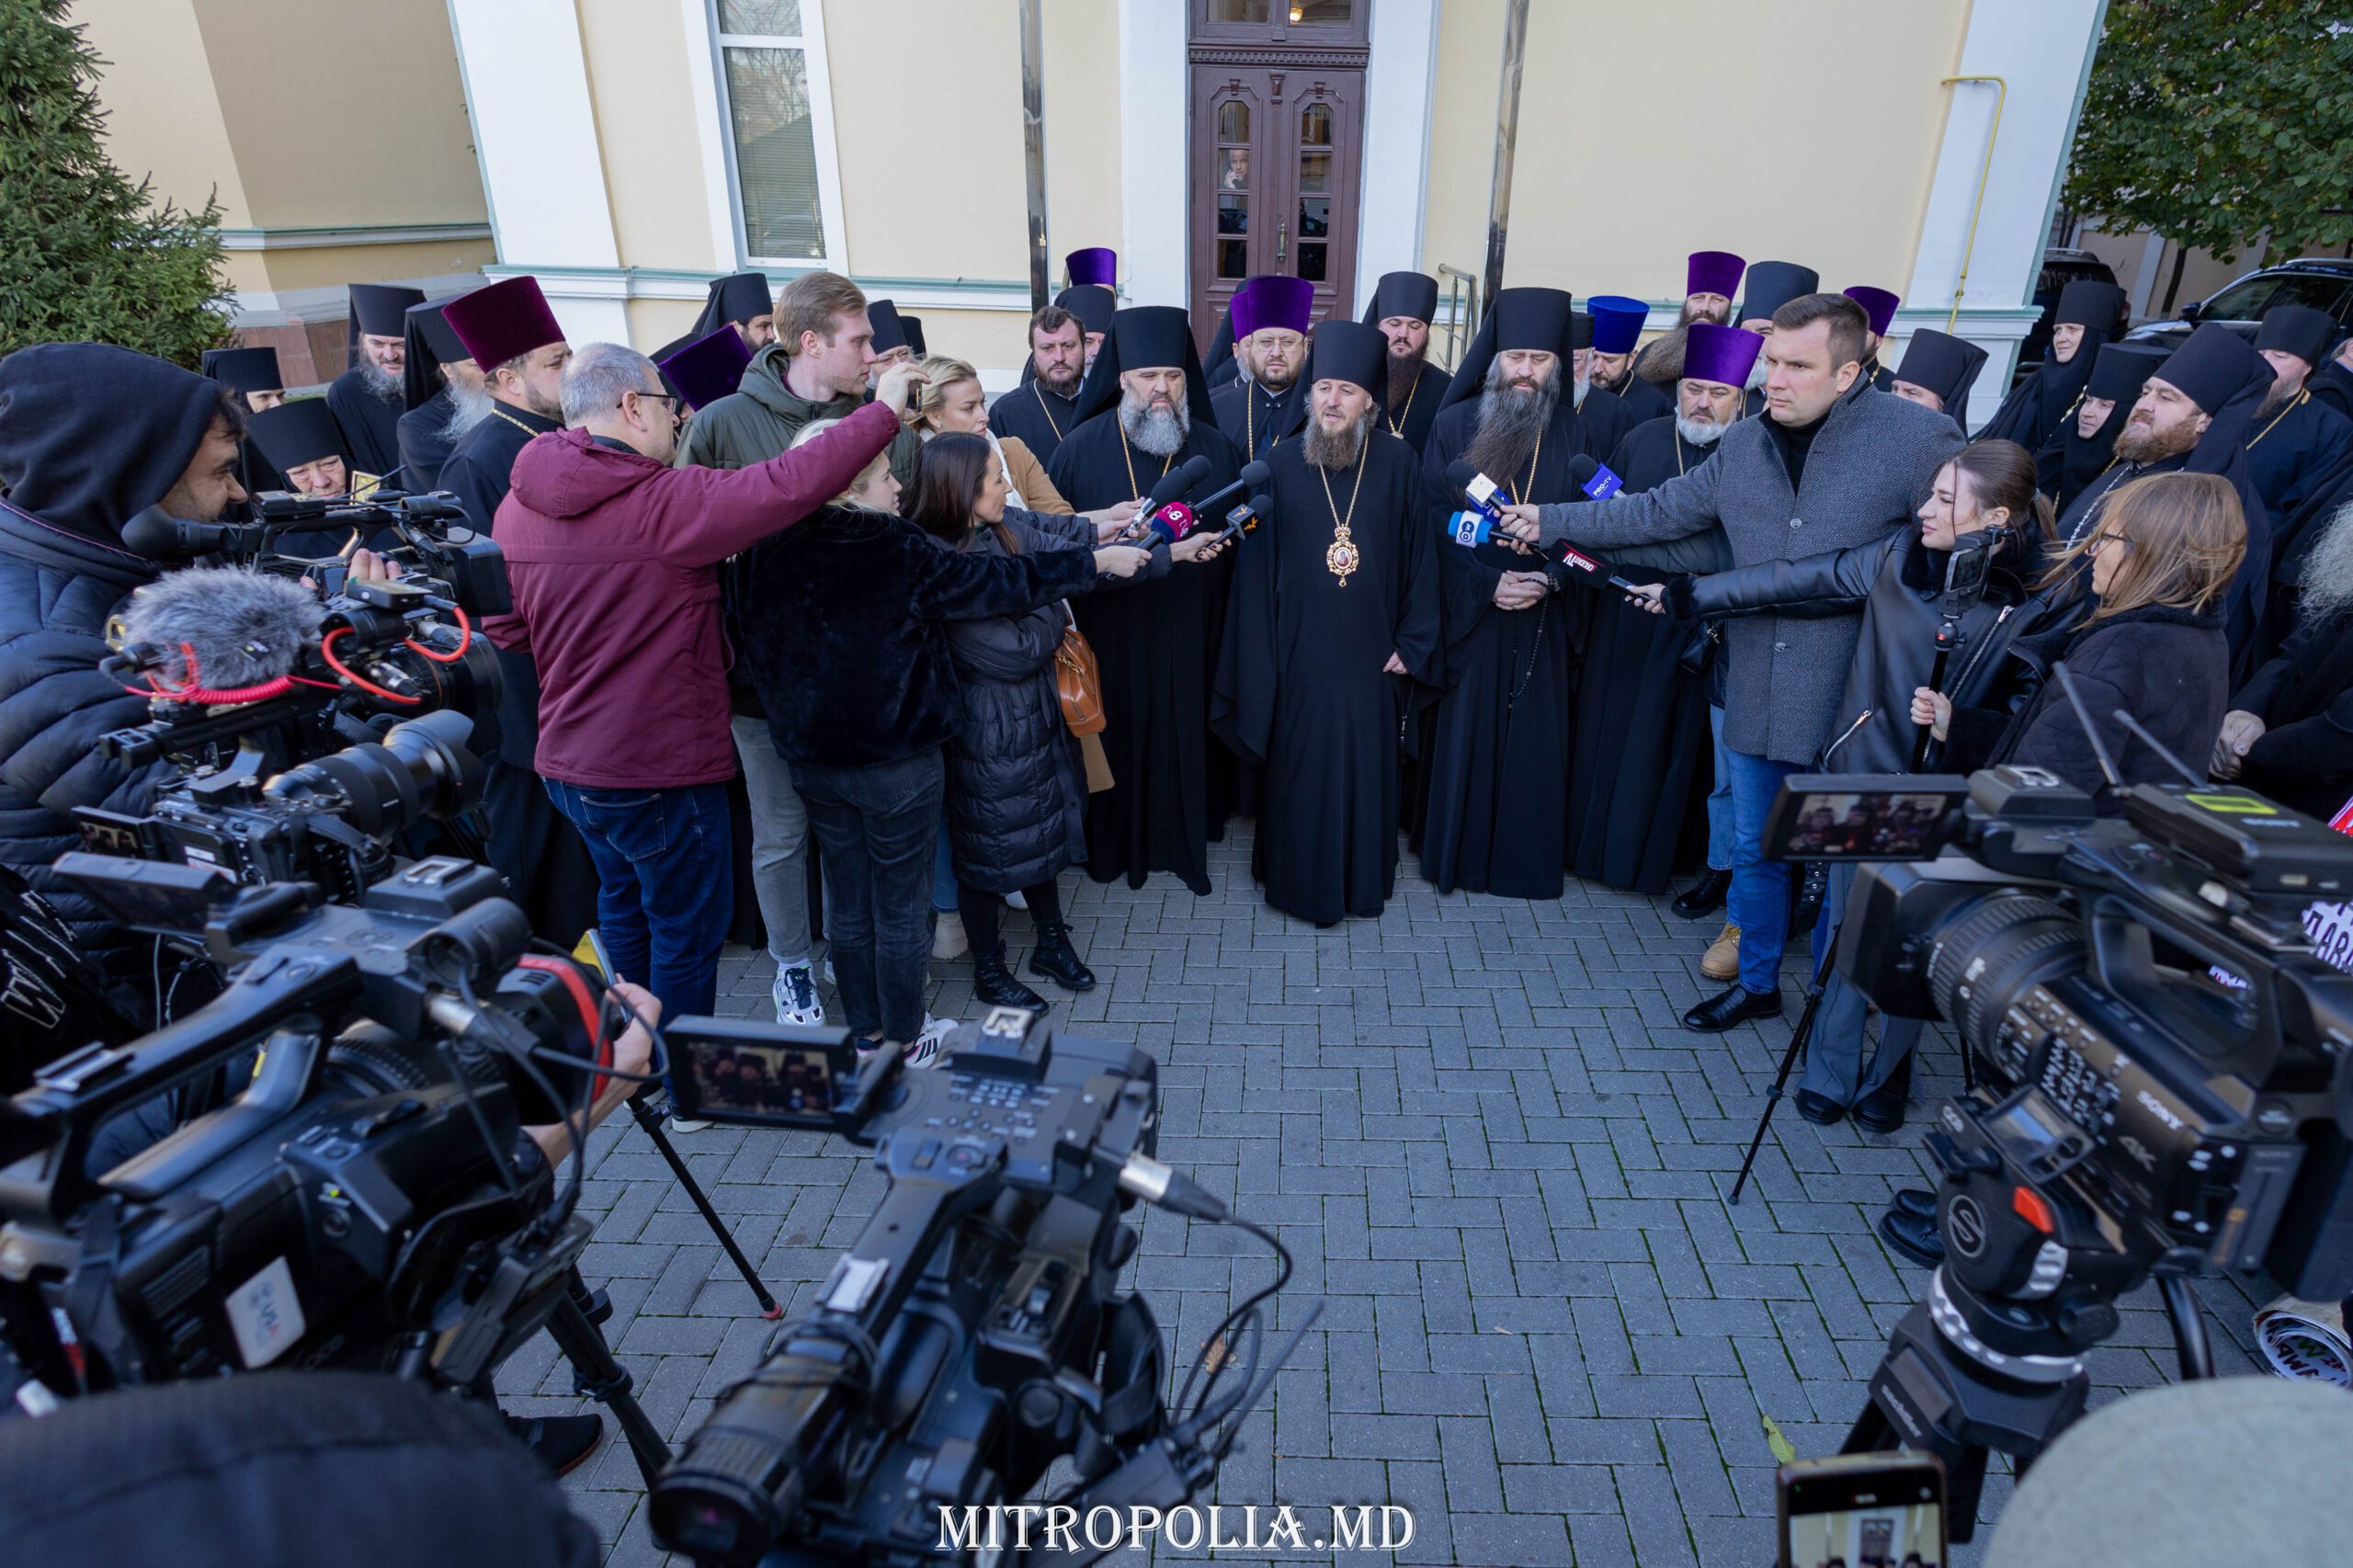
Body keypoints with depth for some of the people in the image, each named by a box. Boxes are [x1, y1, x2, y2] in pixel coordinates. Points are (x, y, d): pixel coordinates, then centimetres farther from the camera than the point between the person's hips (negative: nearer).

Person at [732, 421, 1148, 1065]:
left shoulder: (767, 552, -5)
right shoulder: (898, 552, -18)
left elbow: (756, 649, 5)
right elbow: (1005, 580, -12)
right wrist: (1099, 561, -1)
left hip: (812, 760, 5)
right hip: (899, 762, -5)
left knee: (847, 902, 17)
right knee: (901, 903, 10)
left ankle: (866, 1035, 31)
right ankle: (904, 1042, 25)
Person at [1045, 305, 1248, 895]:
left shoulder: (1215, 450, 5)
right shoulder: (1081, 447, -1)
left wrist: (1211, 540, -6)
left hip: (1188, 633, 1)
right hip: (1108, 630, -1)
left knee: (1185, 735, 7)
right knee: (1114, 734, 7)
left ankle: (1184, 841, 26)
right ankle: (1111, 842, 26)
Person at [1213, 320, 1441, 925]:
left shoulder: (1397, 461, -3)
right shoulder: (1281, 463, -2)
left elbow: (1419, 554, 1)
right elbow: (1256, 564, -1)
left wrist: (1413, 642, -1)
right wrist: (1260, 651, -3)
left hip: (1370, 652, 1)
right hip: (1300, 651, 0)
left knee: (1368, 768, 11)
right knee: (1299, 770, 8)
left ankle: (1364, 880, 31)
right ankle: (1301, 880, 27)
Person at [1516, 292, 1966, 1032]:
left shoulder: (1917, 437, -11)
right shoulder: (1744, 444, 6)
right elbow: (1657, 511, 11)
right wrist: (1552, 520, 7)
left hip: (1852, 704, -5)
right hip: (1754, 691, 5)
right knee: (1754, 848, 18)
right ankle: (1757, 982, 39)